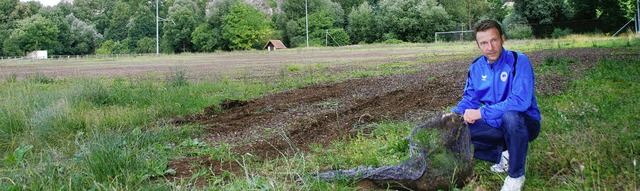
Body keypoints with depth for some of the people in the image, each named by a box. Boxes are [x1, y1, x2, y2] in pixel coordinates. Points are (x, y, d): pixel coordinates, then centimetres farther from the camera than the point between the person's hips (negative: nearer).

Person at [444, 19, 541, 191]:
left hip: (524, 124, -5)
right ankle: (502, 155, 3)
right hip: (496, 125, 6)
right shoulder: (476, 67, -1)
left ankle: (516, 175, -18)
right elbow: (470, 99, 6)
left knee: (510, 115, -40)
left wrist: (481, 112, -31)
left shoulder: (519, 61, -20)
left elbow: (520, 101, -32)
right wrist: (455, 113, -16)